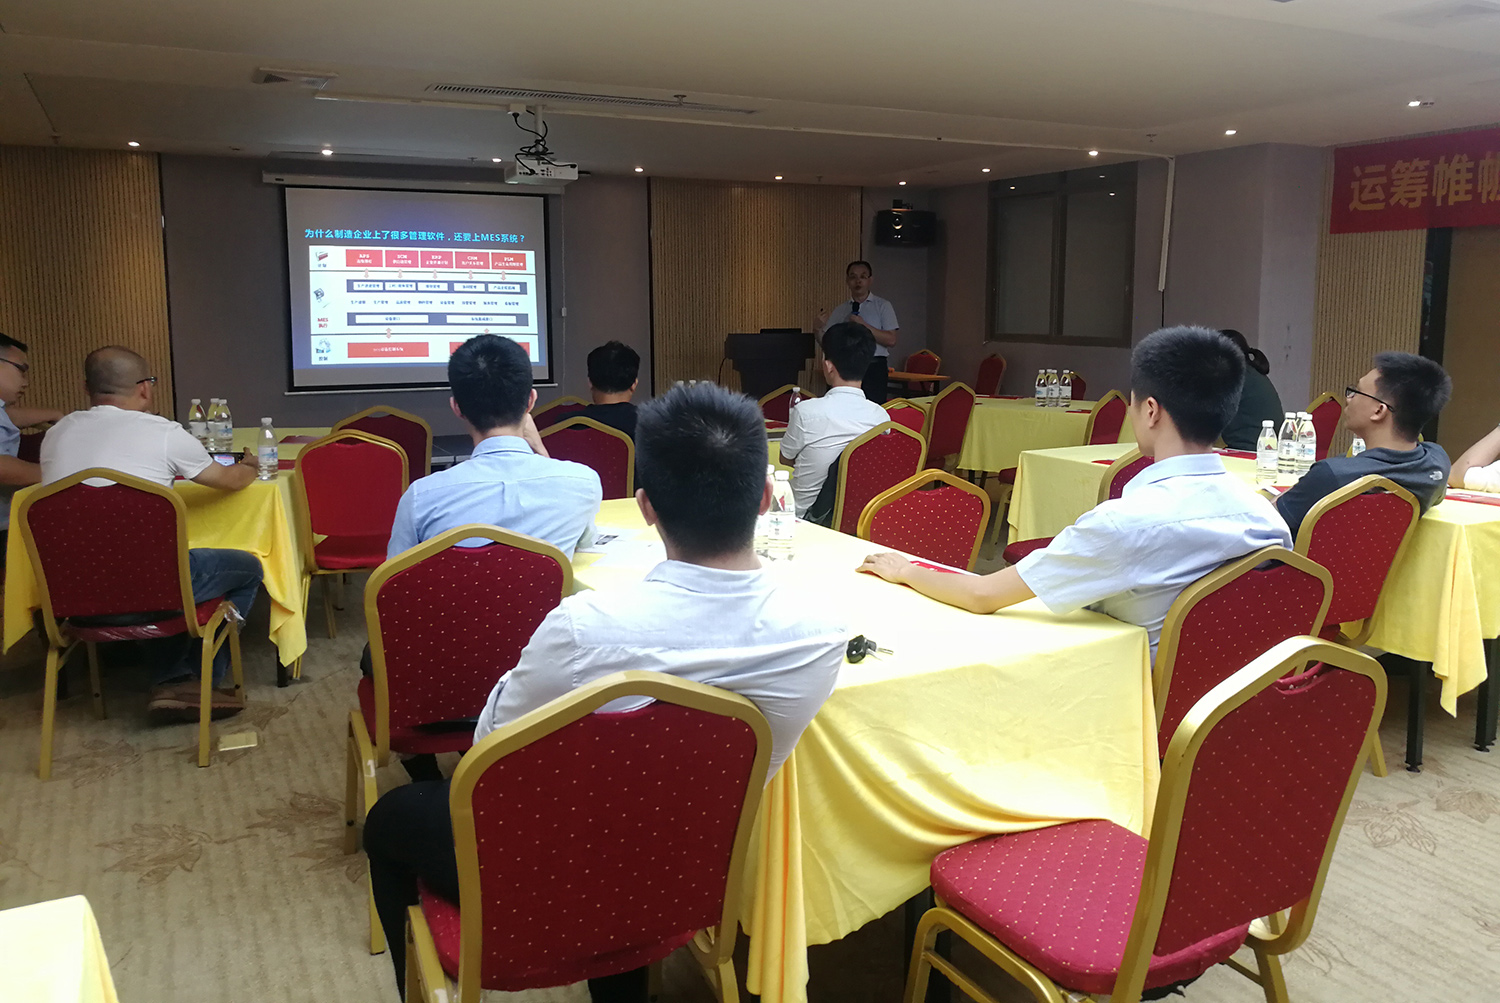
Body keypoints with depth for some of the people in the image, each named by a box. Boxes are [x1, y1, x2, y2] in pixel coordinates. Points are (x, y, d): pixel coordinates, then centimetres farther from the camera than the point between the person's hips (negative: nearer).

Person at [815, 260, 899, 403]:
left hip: (874, 369, -2)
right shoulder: (839, 310, 12)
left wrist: (864, 325, -12)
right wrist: (821, 326, -11)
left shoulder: (883, 306, 5)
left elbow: (891, 340, -6)